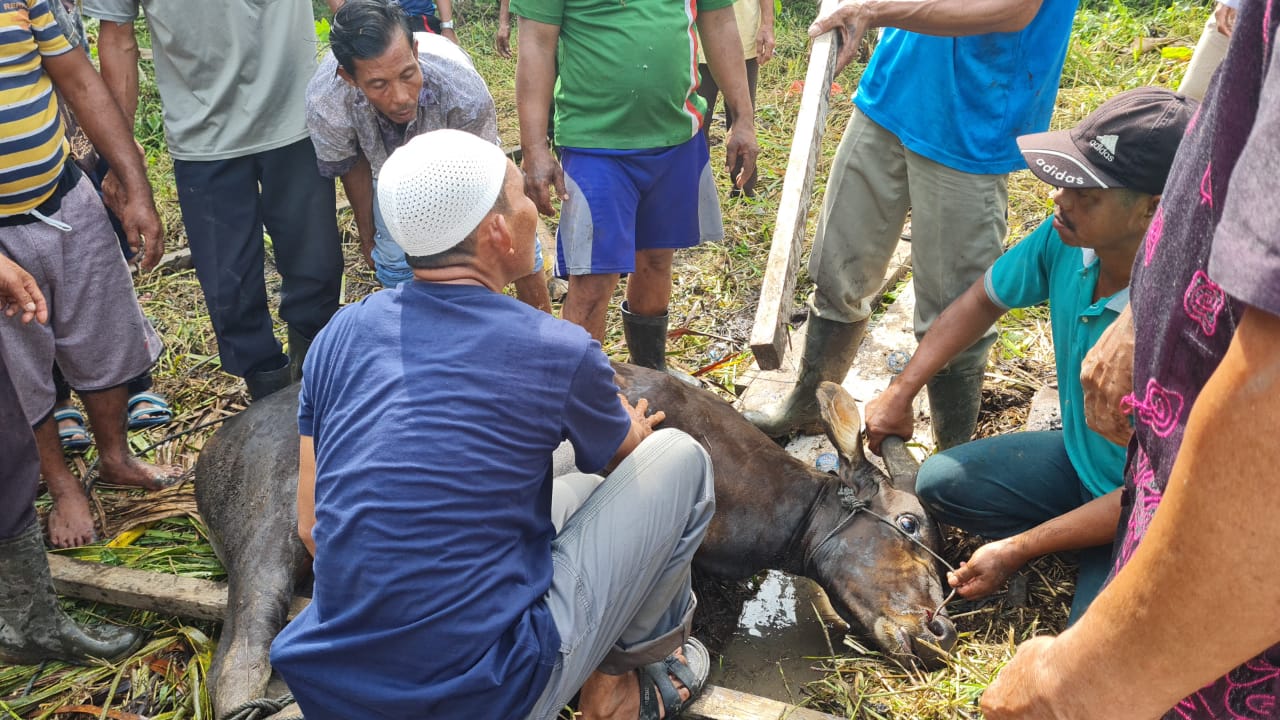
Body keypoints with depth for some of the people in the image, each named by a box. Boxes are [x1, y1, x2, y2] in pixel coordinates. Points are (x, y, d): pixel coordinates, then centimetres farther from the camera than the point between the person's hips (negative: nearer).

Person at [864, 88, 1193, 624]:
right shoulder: (1068, 239, -18)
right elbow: (983, 301, 3)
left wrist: (1017, 551, -24)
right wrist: (900, 393, -2)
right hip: (1078, 457, 6)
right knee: (938, 484, -5)